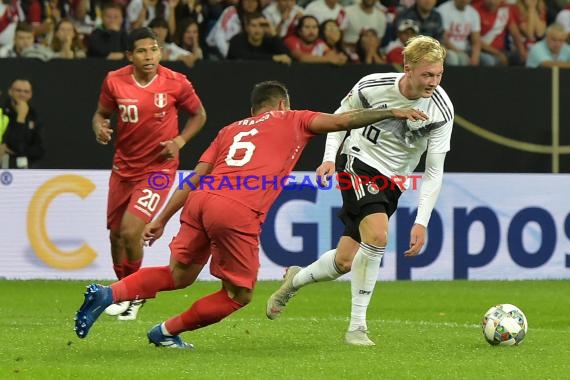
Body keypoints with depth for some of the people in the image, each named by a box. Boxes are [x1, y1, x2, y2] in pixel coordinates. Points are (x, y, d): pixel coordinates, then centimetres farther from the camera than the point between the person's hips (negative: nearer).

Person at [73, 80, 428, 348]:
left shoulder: (231, 129, 29)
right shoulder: (291, 120, 19)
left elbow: (195, 179, 23)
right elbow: (340, 121, 8)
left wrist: (162, 219, 24)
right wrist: (392, 112, 15)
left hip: (201, 200, 6)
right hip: (238, 213, -6)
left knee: (179, 275, 20)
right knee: (238, 294, 11)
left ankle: (107, 294, 3)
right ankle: (167, 332, 13)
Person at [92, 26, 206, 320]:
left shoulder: (175, 83, -12)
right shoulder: (115, 81, -6)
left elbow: (199, 114, 3)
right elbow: (101, 112, 9)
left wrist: (179, 141, -11)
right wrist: (99, 127, -14)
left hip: (159, 167, -4)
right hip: (124, 166, 4)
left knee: (131, 230, -18)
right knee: (115, 232, 12)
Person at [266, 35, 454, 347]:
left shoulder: (442, 110, -16)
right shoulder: (373, 86, -18)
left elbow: (434, 171, -12)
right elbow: (342, 115, 4)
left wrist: (421, 222, -19)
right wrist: (330, 157, -7)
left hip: (393, 181, 3)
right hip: (359, 163, -3)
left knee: (345, 262, 2)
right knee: (377, 236, -28)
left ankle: (296, 279, 36)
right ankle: (357, 327, -18)